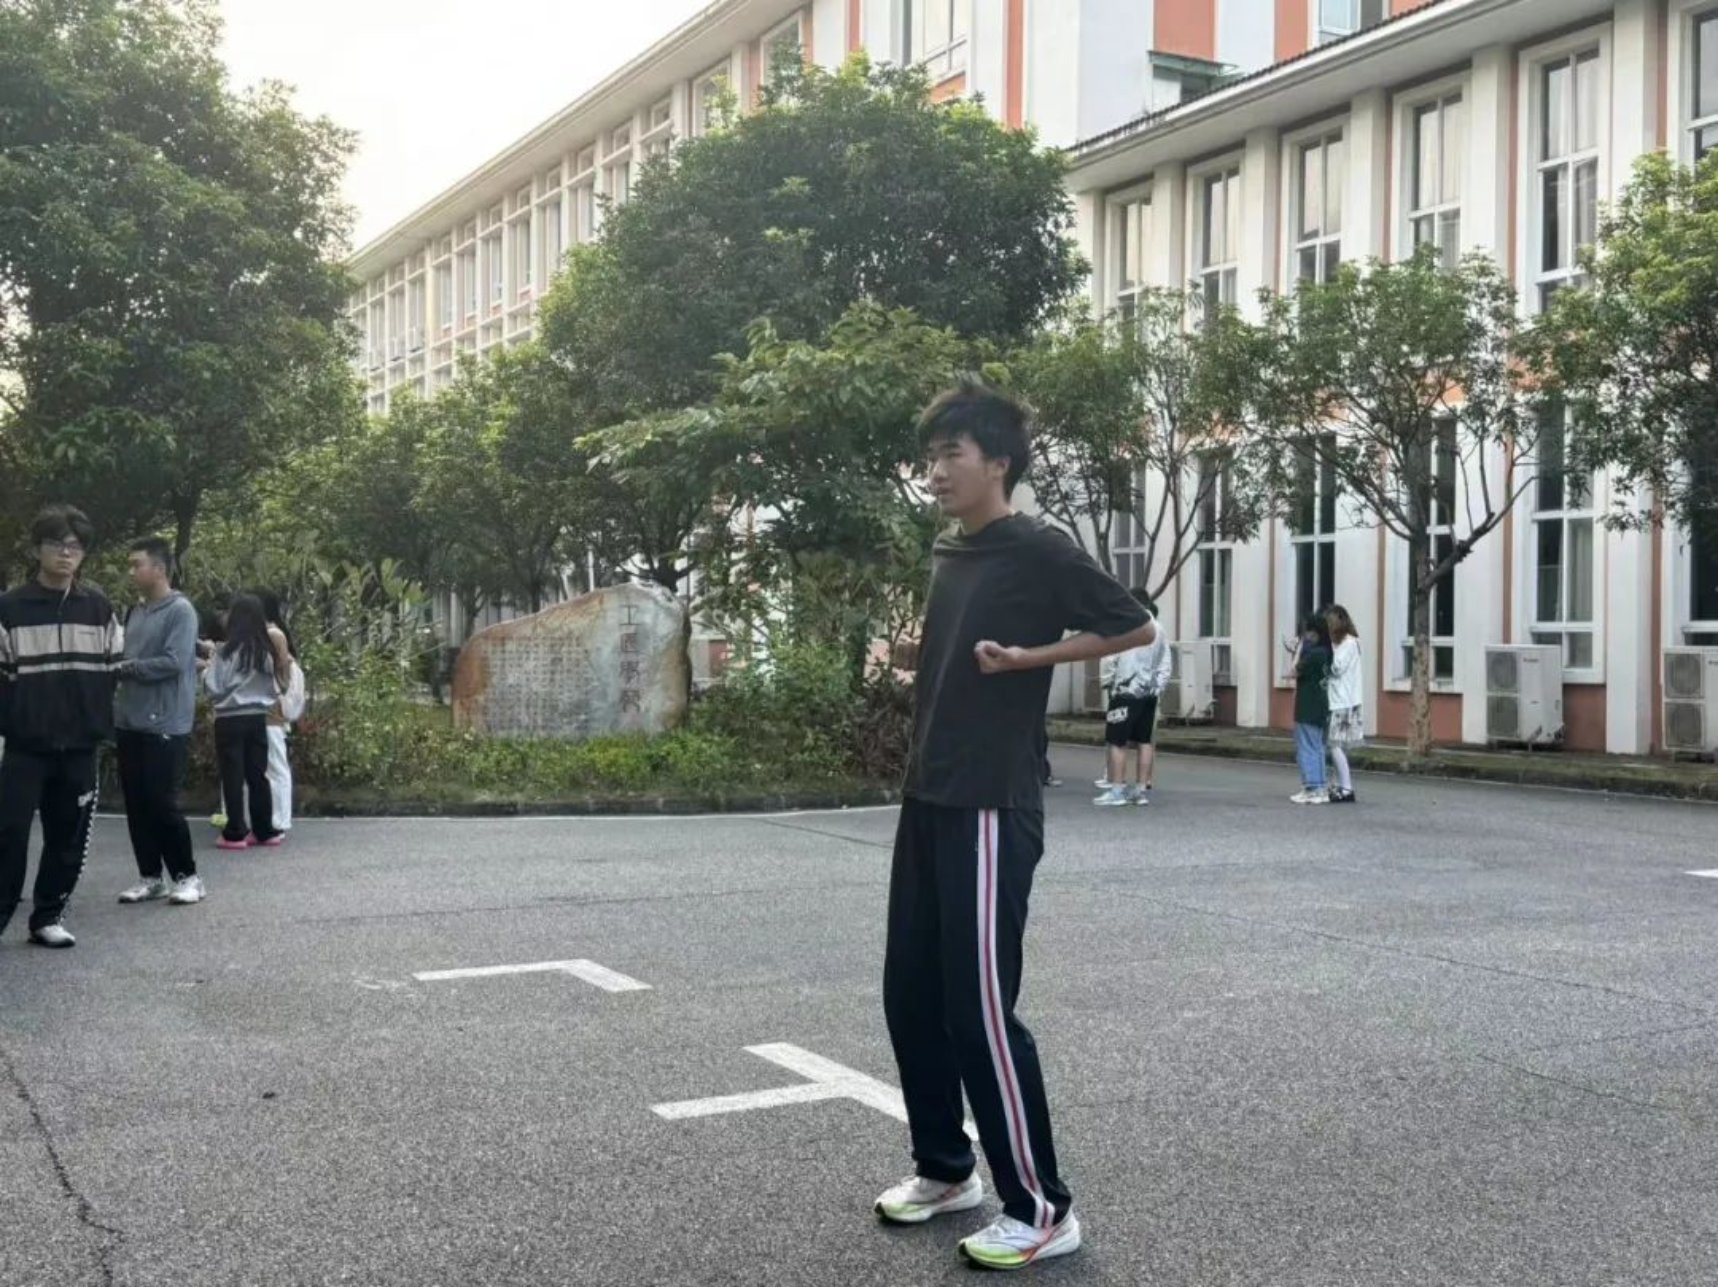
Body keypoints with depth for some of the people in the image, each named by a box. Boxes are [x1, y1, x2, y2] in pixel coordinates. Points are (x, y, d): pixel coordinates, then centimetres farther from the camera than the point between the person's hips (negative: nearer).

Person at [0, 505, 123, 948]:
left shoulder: (98, 607, 6)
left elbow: (111, 670, 11)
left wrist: (102, 724, 7)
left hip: (80, 745, 3)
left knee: (69, 836, 7)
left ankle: (48, 916, 19)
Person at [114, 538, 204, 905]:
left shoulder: (180, 611, -10)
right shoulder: (135, 613, 14)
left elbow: (174, 662, -19)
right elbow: (125, 661, 19)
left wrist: (126, 666, -11)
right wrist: (117, 668, -1)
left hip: (165, 726, -8)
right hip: (130, 723, 8)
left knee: (162, 803, -5)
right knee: (136, 805, 8)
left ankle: (186, 876, 7)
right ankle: (151, 876, 17)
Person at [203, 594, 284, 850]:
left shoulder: (227, 651, -13)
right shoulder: (265, 651, 3)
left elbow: (214, 688, -11)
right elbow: (274, 690, 8)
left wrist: (207, 670, 6)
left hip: (230, 720, -5)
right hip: (257, 718, 5)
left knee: (233, 777, 1)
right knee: (258, 775, 11)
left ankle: (235, 833, 2)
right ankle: (264, 831, 15)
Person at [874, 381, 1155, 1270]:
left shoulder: (1038, 552, -10)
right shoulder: (947, 554, 13)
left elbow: (1135, 628, -7)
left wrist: (1028, 657, -13)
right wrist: (909, 654, 9)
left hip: (991, 810, -8)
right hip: (927, 803, 8)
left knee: (980, 1008, -7)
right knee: (911, 994, 13)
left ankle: (1042, 1210, 4)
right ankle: (945, 1168, 29)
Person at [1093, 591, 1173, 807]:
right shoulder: (1158, 631, 10)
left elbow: (1110, 659, -10)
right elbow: (1166, 666, 10)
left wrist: (1107, 683, 3)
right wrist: (1157, 689, 14)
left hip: (1126, 691, -6)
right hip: (1149, 693, 6)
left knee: (1117, 741, -3)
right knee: (1144, 741, 10)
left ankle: (1117, 789, -5)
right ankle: (1142, 789, 13)